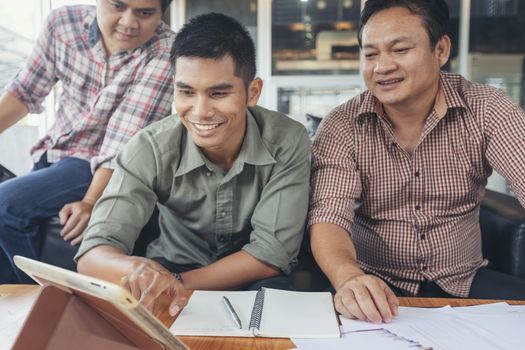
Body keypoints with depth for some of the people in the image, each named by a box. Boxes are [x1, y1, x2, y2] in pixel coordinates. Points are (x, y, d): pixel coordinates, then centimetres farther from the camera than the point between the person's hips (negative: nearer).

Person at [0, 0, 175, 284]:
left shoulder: (166, 52, -19)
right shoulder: (63, 23, -5)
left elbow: (125, 139, -24)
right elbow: (26, 91, 7)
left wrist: (91, 202, -28)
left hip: (106, 167, -5)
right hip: (52, 154, 5)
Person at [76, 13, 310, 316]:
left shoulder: (288, 142, -21)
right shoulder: (150, 149, -20)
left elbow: (272, 252, -20)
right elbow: (93, 253, -25)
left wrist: (177, 283, -28)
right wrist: (138, 270, -49)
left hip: (256, 280, 1)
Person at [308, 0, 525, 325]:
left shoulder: (486, 109, -6)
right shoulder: (341, 128, -9)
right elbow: (329, 216, -19)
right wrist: (349, 277, -42)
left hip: (463, 282, 3)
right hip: (374, 287, -2)